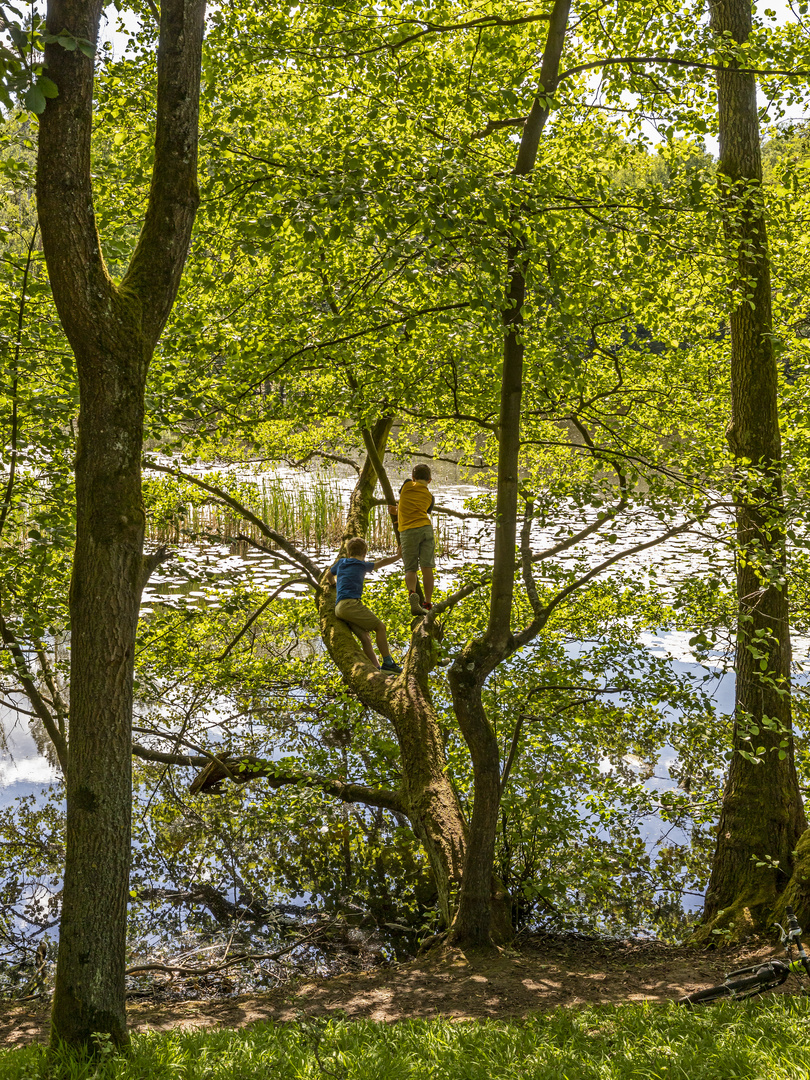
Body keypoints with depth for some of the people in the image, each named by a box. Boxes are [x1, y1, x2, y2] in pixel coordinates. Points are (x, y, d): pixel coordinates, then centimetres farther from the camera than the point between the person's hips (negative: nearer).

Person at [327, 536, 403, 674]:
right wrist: (398, 555, 29)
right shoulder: (362, 566, 7)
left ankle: (376, 669, -10)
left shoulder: (340, 563, 24)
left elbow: (329, 576, 41)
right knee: (380, 626, -5)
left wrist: (334, 584, 61)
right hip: (351, 603, -7)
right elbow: (382, 563, 17)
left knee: (365, 638, 1)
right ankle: (388, 663, -9)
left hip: (339, 608, 7)